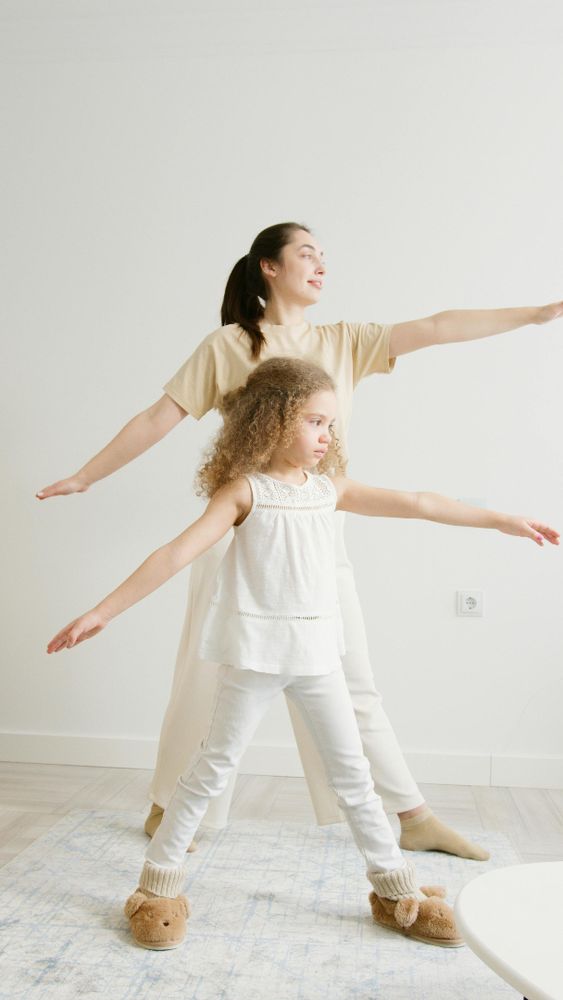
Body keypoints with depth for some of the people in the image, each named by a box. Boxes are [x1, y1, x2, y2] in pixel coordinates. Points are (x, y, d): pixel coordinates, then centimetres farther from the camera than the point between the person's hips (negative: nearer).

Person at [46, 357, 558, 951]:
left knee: (351, 770, 13)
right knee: (214, 766, 5)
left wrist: (500, 518, 10)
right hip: (255, 650, -4)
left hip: (317, 651, 5)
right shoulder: (245, 490, -8)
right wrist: (103, 612, -19)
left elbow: (414, 504, 8)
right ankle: (159, 883, 22)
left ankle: (395, 886, 27)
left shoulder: (329, 487, 6)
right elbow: (177, 553, -14)